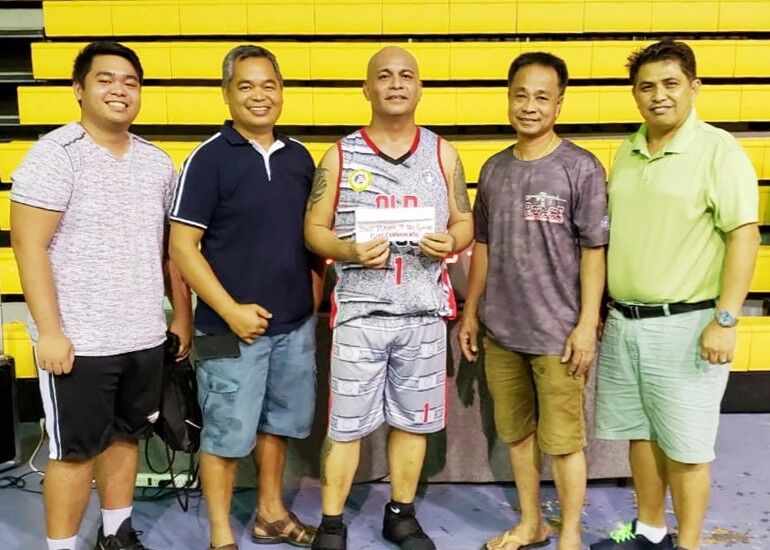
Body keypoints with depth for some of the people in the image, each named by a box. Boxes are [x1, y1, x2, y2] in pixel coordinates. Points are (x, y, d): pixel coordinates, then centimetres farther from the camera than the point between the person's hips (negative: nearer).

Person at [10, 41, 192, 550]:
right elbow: (29, 246, -12)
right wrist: (49, 331, -17)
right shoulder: (55, 155, -8)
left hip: (145, 336, 5)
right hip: (78, 340, -5)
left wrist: (183, 316, 11)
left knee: (126, 436, 17)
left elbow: (171, 246, 13)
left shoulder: (157, 162, 7)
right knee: (76, 450, 5)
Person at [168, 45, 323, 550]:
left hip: (296, 323, 5)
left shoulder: (299, 157, 7)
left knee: (278, 423, 18)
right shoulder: (210, 158, -9)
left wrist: (313, 299, 7)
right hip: (233, 328, -5)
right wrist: (231, 310, -16)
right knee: (228, 432, 6)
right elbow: (182, 246, -12)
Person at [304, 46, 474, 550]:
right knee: (346, 424, 4)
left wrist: (450, 242, -13)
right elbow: (314, 229, 2)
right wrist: (350, 251, -18)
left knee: (413, 420, 12)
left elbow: (465, 221, 10)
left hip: (424, 313, 2)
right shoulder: (341, 156, 2)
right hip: (359, 312, -2)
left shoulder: (443, 154, 7)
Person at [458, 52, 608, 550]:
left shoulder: (581, 168, -7)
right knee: (517, 433, 17)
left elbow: (594, 251, -8)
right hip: (500, 330, 5)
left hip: (558, 333, -5)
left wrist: (587, 324, -12)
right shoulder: (494, 169, 8)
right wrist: (470, 311, 12)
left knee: (562, 440, 5)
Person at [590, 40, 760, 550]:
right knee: (641, 434, 17)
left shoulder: (718, 149, -9)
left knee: (685, 447, 5)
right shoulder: (627, 152, 10)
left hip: (685, 325, -6)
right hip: (623, 322, 6)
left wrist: (725, 320, -19)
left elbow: (744, 234, -13)